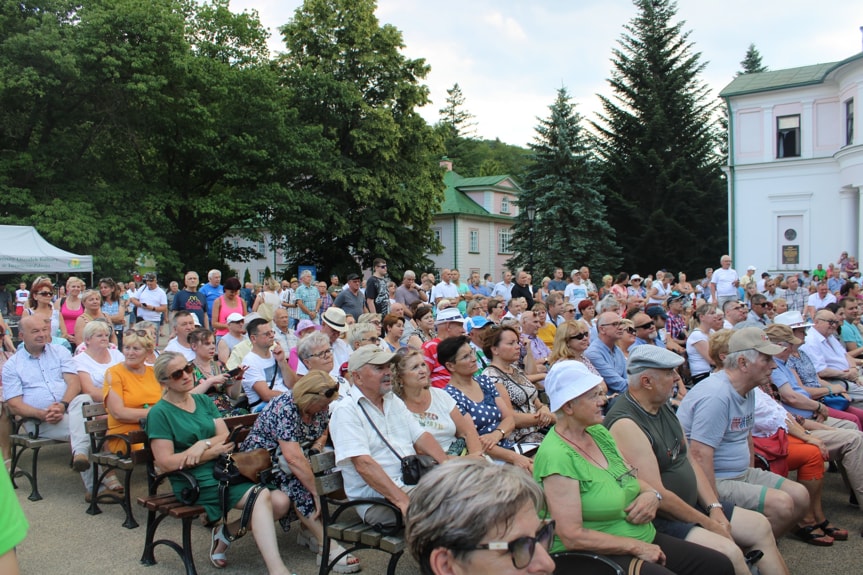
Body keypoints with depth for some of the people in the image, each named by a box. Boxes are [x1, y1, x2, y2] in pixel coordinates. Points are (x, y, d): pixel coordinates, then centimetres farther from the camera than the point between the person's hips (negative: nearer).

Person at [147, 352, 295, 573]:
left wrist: (204, 444, -15)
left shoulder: (204, 401, 15)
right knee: (262, 495, -28)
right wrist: (214, 451, -10)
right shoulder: (159, 413, -3)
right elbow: (166, 463, -12)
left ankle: (226, 531, 4)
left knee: (280, 501, -14)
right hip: (197, 483, -6)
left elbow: (227, 437, 7)